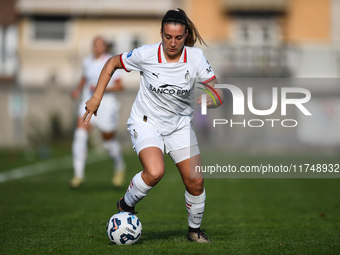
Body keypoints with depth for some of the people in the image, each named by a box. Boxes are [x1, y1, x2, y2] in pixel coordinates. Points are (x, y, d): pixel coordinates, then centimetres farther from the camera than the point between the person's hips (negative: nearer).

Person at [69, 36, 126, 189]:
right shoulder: (87, 61, 6)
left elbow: (119, 86, -11)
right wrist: (78, 88, 8)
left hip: (106, 105, -4)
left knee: (108, 140, 9)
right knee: (80, 135, -16)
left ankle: (120, 167, 40)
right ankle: (78, 175, -14)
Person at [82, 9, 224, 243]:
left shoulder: (195, 57, -15)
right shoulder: (146, 55, -18)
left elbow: (217, 92, -13)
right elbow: (112, 63, -2)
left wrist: (211, 99, -37)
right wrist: (97, 97, -6)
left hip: (180, 124, 3)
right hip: (146, 122, -3)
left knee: (196, 181, -4)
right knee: (155, 172, -29)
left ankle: (194, 229, 23)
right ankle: (126, 205, 1)